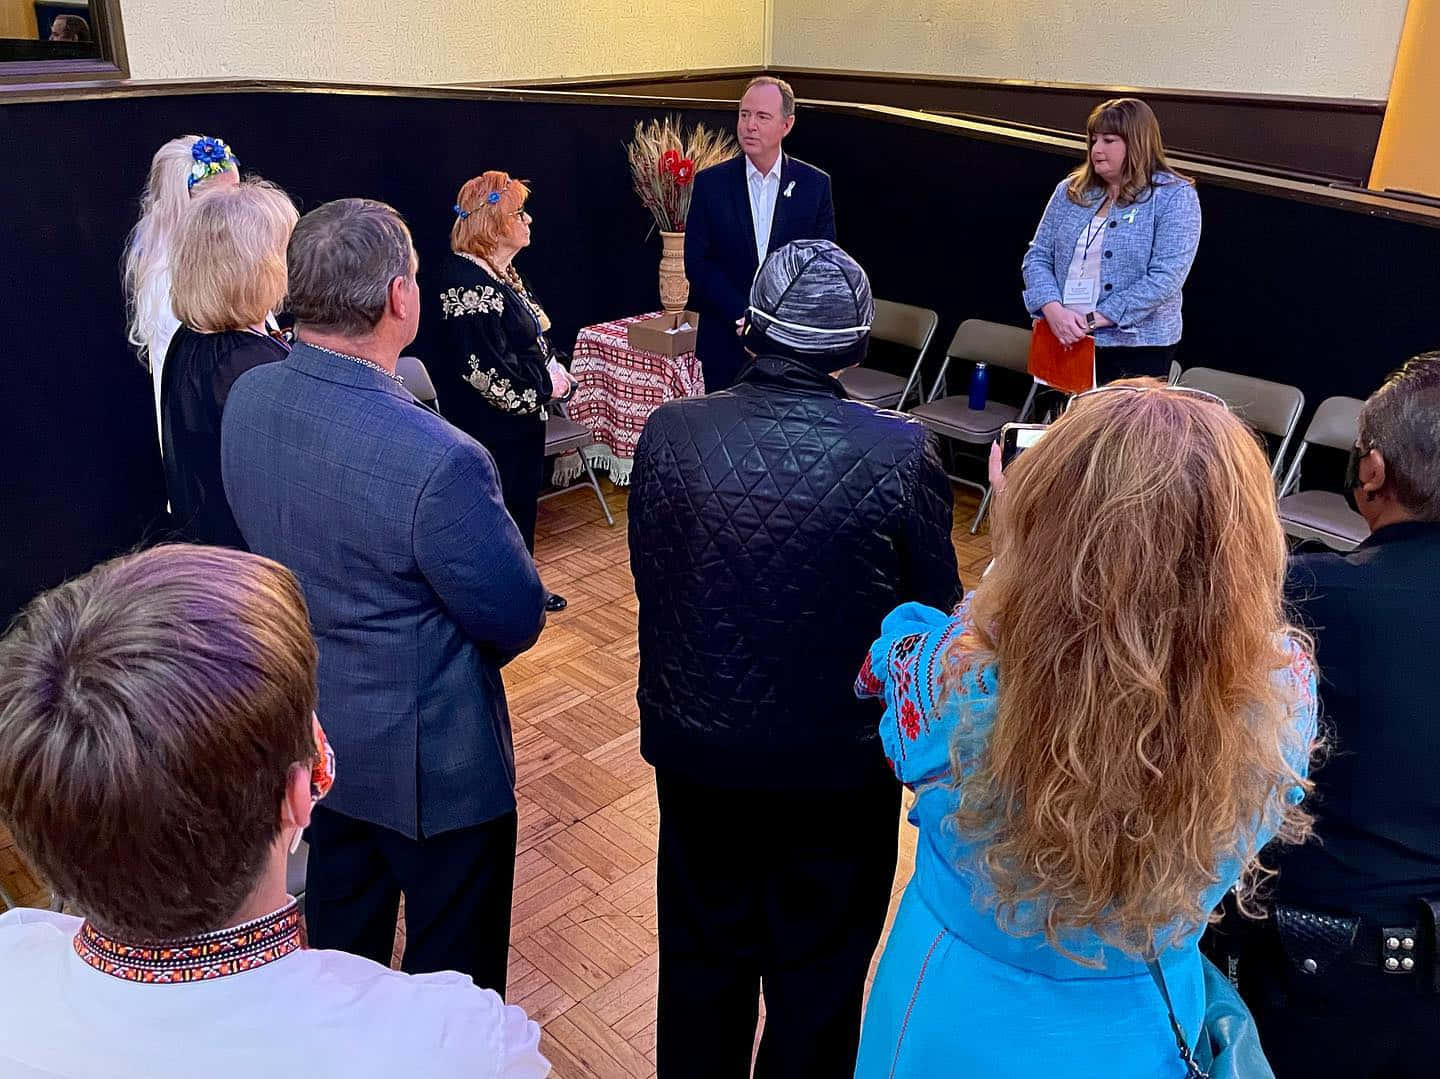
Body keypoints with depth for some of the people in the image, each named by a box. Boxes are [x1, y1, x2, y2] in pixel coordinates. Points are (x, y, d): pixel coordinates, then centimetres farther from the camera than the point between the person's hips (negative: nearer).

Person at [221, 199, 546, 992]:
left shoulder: (246, 399, -10)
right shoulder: (437, 460, -34)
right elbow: (518, 622, -20)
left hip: (318, 731, 8)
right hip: (431, 758, -7)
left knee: (341, 940, 29)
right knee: (455, 966, 17)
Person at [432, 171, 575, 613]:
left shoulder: (504, 272, 9)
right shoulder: (468, 285, -23)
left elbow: (533, 333, 20)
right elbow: (486, 370, -27)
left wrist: (554, 370, 2)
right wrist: (545, 384, -16)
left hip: (523, 416, 10)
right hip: (490, 426, -10)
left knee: (523, 500, 20)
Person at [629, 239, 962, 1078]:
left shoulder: (672, 434, -14)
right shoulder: (901, 453, -18)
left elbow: (650, 582, -5)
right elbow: (936, 613, -9)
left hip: (697, 747, 2)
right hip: (842, 758, -1)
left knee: (703, 962, 25)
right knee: (818, 979, 21)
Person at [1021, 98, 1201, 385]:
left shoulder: (1174, 196, -5)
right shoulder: (1070, 190, 10)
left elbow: (1165, 277, -14)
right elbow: (1037, 256, 7)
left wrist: (1092, 319, -19)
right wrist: (1054, 312, -12)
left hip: (1136, 349, -4)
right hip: (1065, 342, 4)